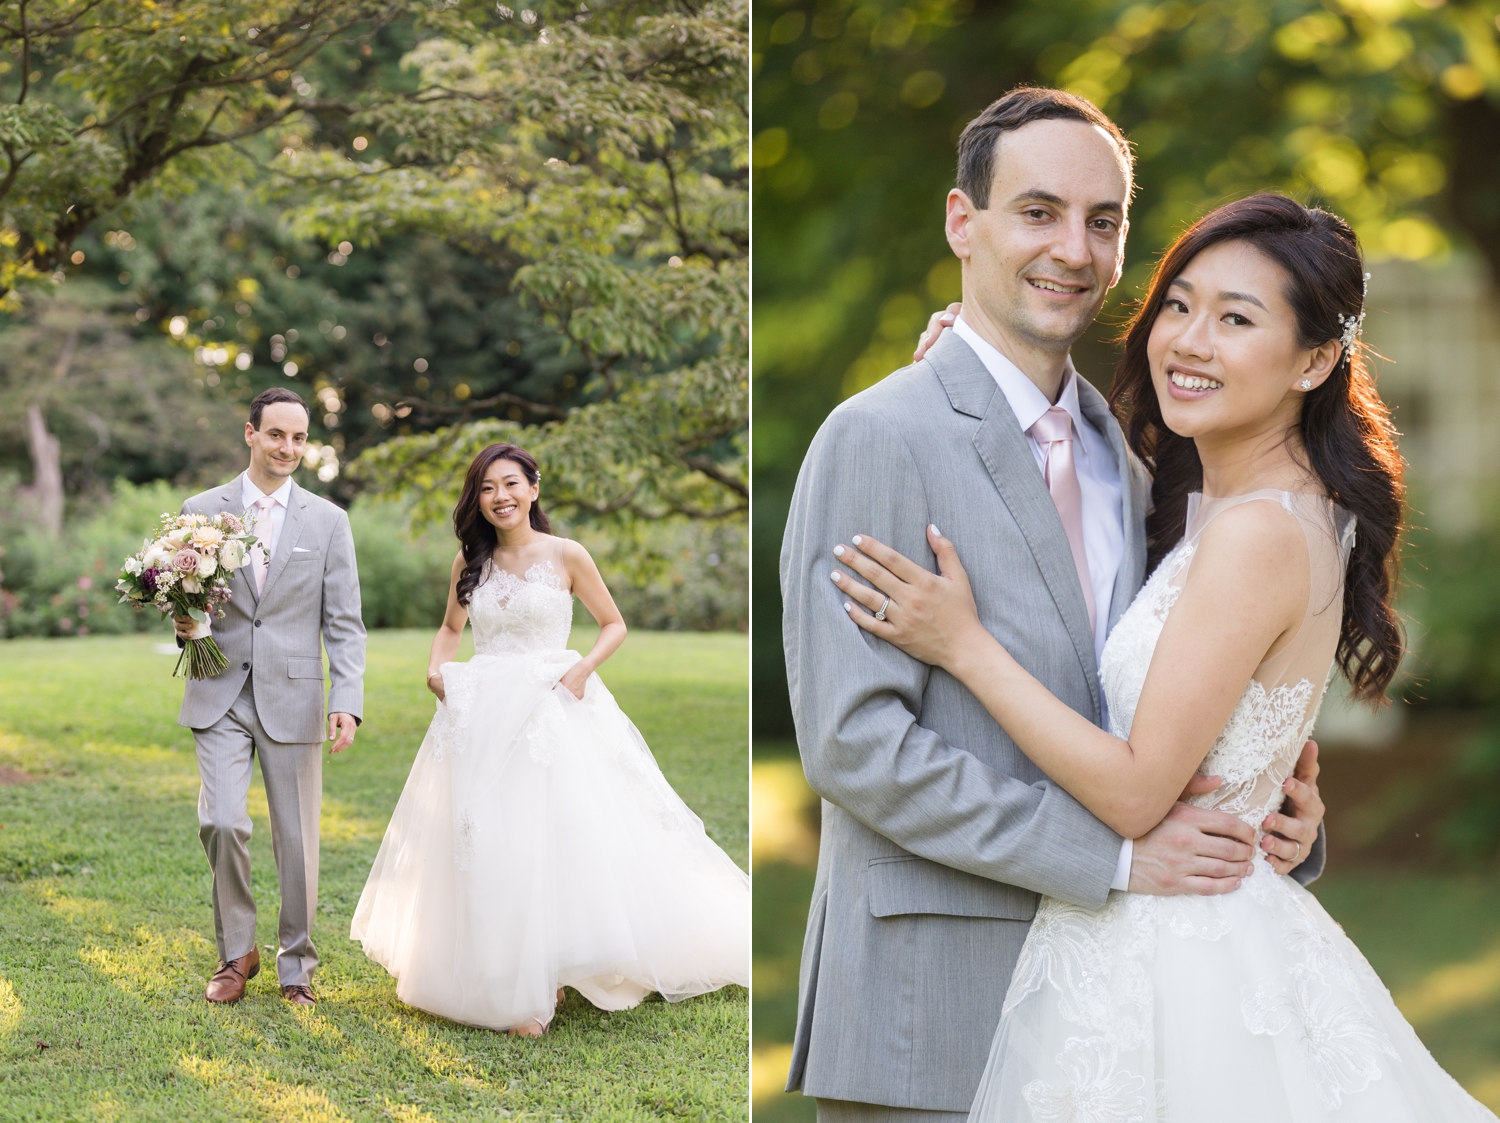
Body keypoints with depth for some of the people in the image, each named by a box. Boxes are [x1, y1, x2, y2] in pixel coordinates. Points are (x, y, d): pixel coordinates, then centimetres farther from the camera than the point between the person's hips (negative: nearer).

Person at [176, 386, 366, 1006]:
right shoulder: (200, 511, 5)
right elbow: (181, 598, 13)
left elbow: (344, 623, 2)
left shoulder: (327, 520, 4)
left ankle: (296, 965, 21)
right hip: (220, 697, 0)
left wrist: (347, 701, -9)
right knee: (222, 822, -12)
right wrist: (184, 623, -11)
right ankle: (236, 952, 10)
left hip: (293, 698, 0)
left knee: (297, 838, 4)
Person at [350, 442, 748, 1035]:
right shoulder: (470, 562, 8)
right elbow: (450, 627, 23)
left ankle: (546, 979, 3)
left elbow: (614, 624, 6)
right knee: (489, 852, 3)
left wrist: (584, 669, -11)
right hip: (483, 714, 3)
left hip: (554, 711, -3)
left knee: (558, 841, -8)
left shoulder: (566, 556, -2)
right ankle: (507, 988, 14)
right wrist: (436, 668, 4)